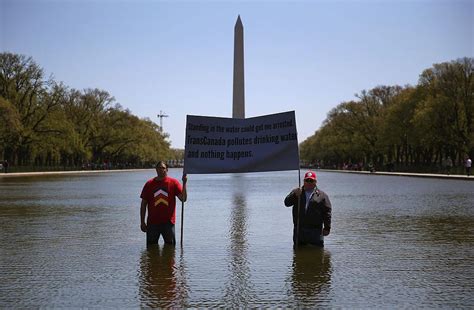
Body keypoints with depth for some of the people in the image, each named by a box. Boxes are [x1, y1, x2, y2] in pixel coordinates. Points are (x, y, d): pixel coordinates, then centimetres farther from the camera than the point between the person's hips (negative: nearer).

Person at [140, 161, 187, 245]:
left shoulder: (174, 182, 0)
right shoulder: (149, 184, 3)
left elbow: (183, 199, -9)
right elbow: (143, 204, 5)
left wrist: (184, 183, -20)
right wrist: (142, 222, 2)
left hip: (168, 222, -1)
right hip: (152, 223, 1)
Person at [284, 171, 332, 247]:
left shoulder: (322, 195, 6)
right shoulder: (296, 192, 13)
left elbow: (327, 212, 2)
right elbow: (287, 203, 0)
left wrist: (327, 228, -5)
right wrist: (295, 195, -17)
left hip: (315, 230, -2)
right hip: (299, 230, 2)